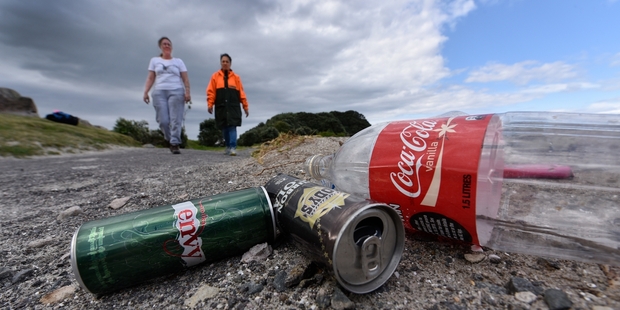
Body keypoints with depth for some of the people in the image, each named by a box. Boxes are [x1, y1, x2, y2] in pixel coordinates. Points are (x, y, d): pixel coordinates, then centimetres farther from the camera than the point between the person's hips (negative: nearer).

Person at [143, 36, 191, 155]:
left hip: (176, 91, -2)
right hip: (159, 92, 2)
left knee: (176, 120, -11)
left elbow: (185, 79, 5)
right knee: (163, 120, -7)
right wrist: (146, 92, -1)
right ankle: (170, 140, 13)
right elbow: (150, 78, 12)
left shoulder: (178, 61, 14)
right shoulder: (154, 60, 18)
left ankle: (175, 144, -10)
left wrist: (187, 92, -10)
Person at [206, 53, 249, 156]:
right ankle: (228, 146, 20)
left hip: (233, 107, -1)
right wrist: (210, 104, -7)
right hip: (221, 107, 2)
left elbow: (241, 93, 7)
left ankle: (233, 147, -11)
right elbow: (211, 92, 4)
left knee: (232, 126, -10)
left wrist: (245, 106, 4)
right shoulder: (215, 76, 10)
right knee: (224, 127, 7)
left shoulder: (236, 77, 10)